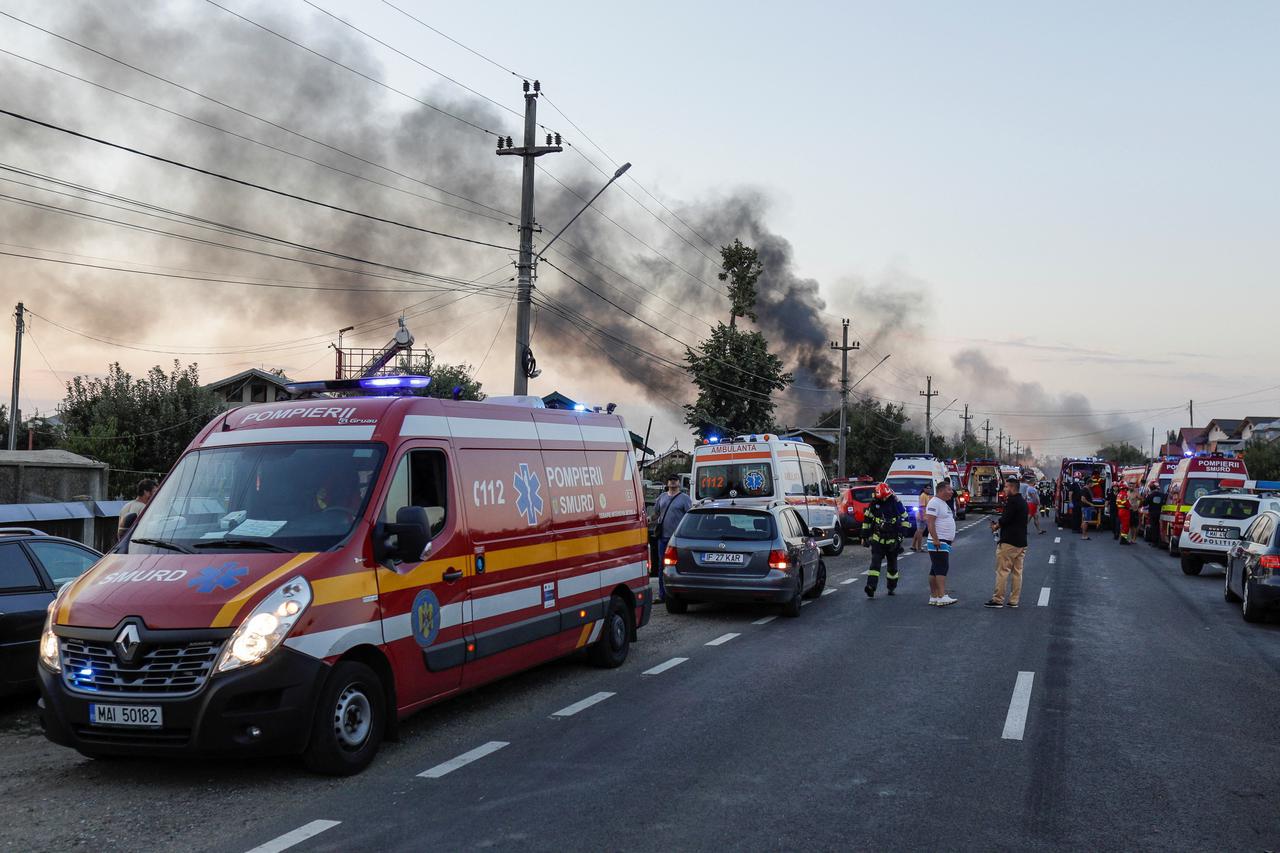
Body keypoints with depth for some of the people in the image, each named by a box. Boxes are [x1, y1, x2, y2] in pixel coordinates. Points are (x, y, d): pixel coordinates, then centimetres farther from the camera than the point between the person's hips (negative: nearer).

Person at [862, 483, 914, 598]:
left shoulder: (896, 503, -6)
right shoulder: (874, 504, 0)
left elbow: (906, 518, 3)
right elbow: (867, 519, 11)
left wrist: (902, 533, -5)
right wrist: (865, 535, 11)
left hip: (893, 540, 0)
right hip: (877, 539, 0)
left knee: (892, 564, 12)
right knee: (875, 562, -13)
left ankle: (891, 587, 28)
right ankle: (871, 587, -20)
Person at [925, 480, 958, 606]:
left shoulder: (944, 503, 20)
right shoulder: (934, 503, -12)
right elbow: (930, 522, -20)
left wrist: (951, 538, 23)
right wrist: (935, 539, -26)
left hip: (945, 542, 10)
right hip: (938, 543, -10)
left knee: (935, 570, 10)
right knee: (941, 568, -16)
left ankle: (933, 597, 12)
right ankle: (942, 597, -22)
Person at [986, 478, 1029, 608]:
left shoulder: (1012, 501, -14)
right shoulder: (1023, 501, 16)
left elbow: (1006, 518, -20)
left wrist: (996, 525, -1)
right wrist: (999, 523, 7)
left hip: (1008, 542, -9)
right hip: (1021, 542, 9)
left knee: (1002, 571, -5)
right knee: (1017, 571, 9)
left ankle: (998, 599, -4)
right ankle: (1014, 601, 11)